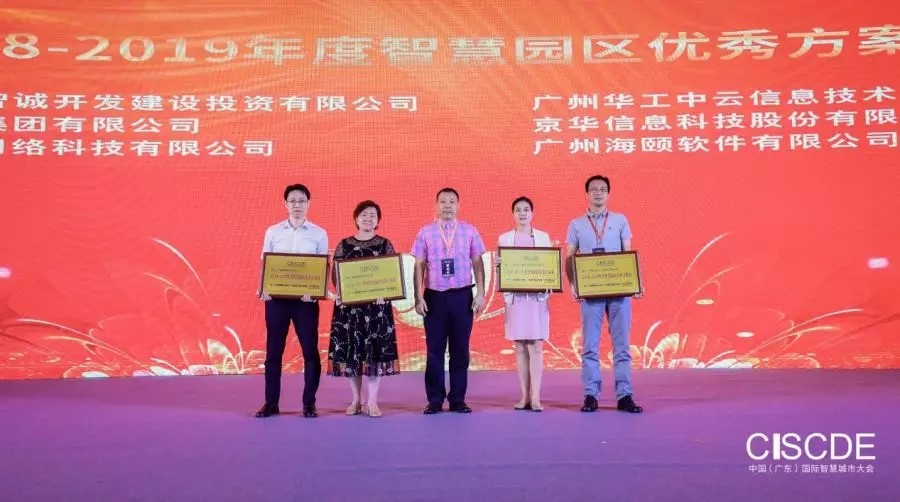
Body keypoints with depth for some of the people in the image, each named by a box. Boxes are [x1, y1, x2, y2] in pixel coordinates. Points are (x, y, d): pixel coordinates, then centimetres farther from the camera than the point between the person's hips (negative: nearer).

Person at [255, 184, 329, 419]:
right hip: (276, 297, 1)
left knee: (310, 351, 2)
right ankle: (271, 403, 15)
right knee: (273, 351, 6)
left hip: (306, 299, -1)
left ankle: (309, 403, 12)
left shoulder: (319, 234, 3)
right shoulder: (272, 232, 6)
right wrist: (262, 289, -10)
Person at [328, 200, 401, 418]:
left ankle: (372, 401, 4)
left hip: (377, 304, -1)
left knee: (375, 349, -3)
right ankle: (356, 399, 14)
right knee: (350, 349, 2)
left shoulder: (385, 244, 5)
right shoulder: (344, 245, 8)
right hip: (349, 304, 1)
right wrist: (338, 293, -11)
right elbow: (335, 272, 6)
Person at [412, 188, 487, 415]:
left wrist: (480, 293, -3)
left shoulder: (469, 231, 5)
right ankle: (435, 400, 13)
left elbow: (478, 264, 5)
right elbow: (419, 266, 3)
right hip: (434, 296, 0)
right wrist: (418, 297, -3)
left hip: (462, 296, 0)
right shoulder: (425, 232, 4)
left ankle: (458, 400, 15)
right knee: (434, 350, 3)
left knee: (460, 350, 5)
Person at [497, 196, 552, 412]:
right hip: (515, 296, 1)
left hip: (538, 296, -1)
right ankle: (525, 396, 8)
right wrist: (497, 266, -13)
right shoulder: (504, 238, 9)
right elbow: (500, 268, 10)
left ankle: (535, 397, -5)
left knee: (536, 346, -5)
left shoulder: (543, 237, 9)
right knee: (521, 347, 2)